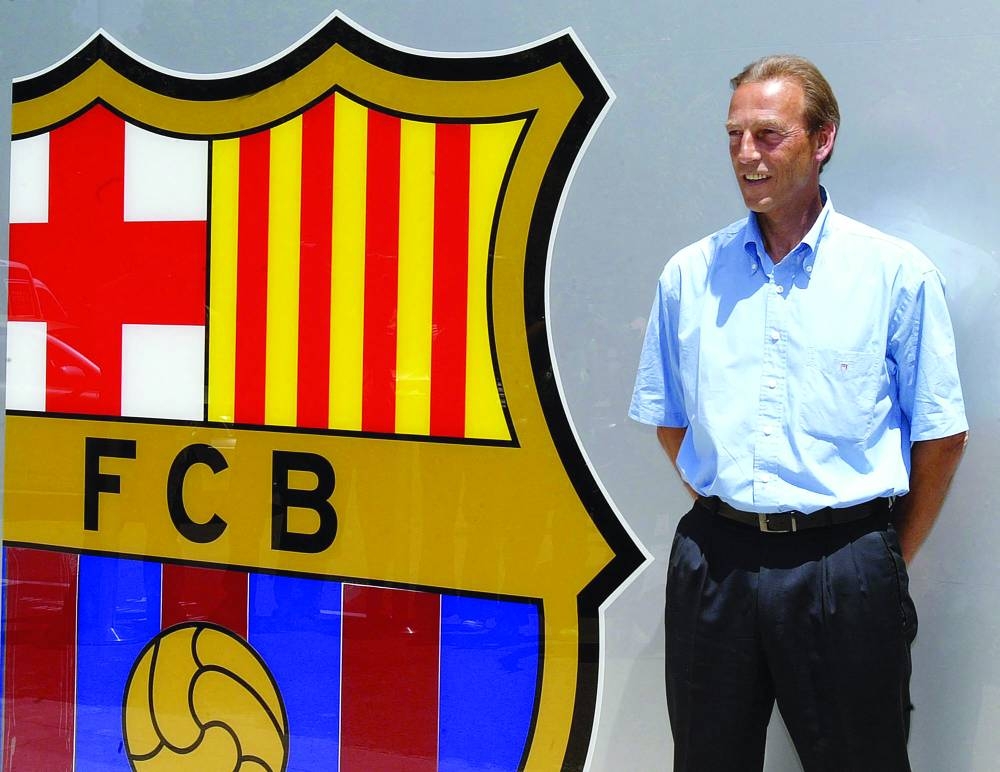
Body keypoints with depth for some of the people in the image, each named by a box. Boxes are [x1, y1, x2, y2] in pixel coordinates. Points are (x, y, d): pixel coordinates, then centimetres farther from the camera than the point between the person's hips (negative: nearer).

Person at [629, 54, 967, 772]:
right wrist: (727, 521, 11)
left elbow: (941, 435, 2)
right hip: (714, 565, 3)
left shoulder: (897, 273, -2)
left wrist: (892, 560, 5)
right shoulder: (690, 273, 7)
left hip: (843, 567, -3)